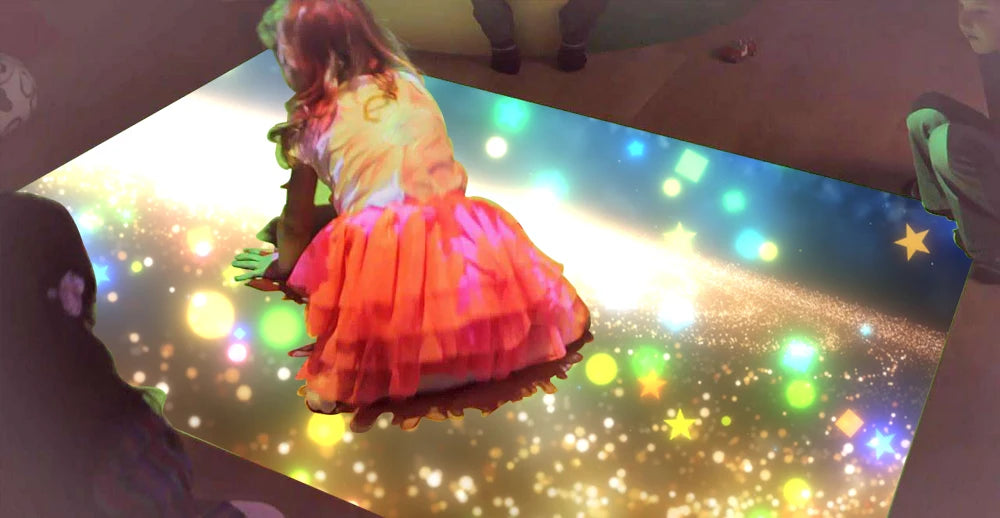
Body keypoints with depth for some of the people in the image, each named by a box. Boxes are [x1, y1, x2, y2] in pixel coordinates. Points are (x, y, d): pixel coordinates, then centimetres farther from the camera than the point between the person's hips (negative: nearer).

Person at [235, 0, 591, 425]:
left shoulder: (311, 125, 10)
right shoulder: (409, 82, 18)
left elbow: (297, 221, 19)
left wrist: (282, 265, 39)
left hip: (380, 258, -3)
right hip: (463, 241, 3)